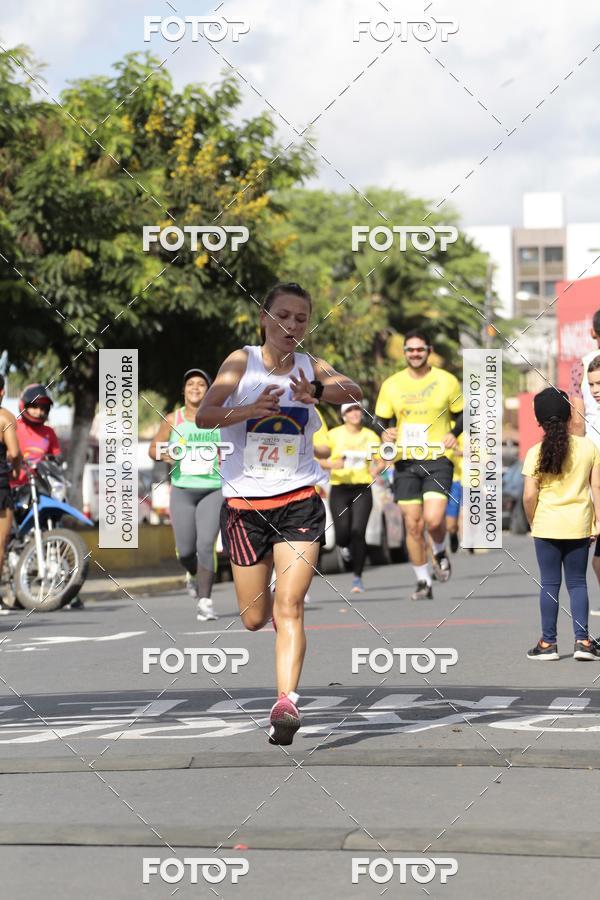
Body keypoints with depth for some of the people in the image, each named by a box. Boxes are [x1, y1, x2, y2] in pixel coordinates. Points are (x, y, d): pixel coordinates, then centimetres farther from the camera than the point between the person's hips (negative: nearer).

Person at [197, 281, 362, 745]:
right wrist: (252, 409, -32)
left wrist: (318, 392, -39)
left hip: (299, 501, -1)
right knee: (254, 619, 11)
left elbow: (355, 390, -19)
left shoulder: (312, 368, 0)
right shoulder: (242, 361, -4)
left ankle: (286, 701, -20)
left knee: (290, 607, -14)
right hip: (245, 502, 1)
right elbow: (204, 415, -16)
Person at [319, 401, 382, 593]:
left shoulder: (371, 436, 6)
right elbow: (318, 459, 1)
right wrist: (331, 464, -20)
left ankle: (357, 577, -3)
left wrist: (377, 469, -10)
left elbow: (381, 461, 13)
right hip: (339, 489, -1)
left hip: (362, 490, 1)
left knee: (358, 532, -12)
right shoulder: (334, 435, 1)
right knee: (342, 533, -9)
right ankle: (344, 546, 31)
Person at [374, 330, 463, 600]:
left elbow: (461, 414, 11)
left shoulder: (447, 381, 1)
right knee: (413, 525, 1)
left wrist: (454, 433, -9)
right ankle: (423, 583, 15)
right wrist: (386, 432, -11)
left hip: (438, 460, -2)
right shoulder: (391, 385, 5)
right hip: (405, 462, 2)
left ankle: (439, 553, 16)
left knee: (433, 519, -18)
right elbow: (382, 419, 12)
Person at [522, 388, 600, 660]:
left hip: (547, 526, -2)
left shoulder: (536, 453, -8)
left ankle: (548, 643, 9)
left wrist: (532, 522, 5)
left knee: (549, 584, 6)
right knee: (577, 582, 11)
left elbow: (529, 495, -11)